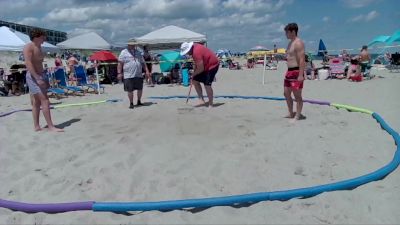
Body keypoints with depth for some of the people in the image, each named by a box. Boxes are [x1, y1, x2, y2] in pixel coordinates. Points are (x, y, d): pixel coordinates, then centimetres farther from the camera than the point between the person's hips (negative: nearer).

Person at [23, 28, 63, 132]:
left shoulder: (39, 47, 17)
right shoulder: (29, 47, -10)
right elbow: (28, 64, -21)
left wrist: (45, 78, 22)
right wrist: (37, 78, -29)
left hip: (40, 76, 9)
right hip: (33, 76, -9)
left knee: (37, 103, 9)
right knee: (45, 101, -12)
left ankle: (36, 126, 14)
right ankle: (50, 126, -11)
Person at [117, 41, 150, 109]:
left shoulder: (138, 52, 15)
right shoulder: (124, 52, 0)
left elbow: (143, 63, 18)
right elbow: (120, 63, -4)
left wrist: (147, 71, 10)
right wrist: (119, 73, -12)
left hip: (139, 75, 4)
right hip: (128, 76, -4)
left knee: (140, 89, 8)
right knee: (130, 90, 0)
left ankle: (139, 101, 27)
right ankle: (131, 103, 14)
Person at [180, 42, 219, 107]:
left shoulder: (196, 52, -30)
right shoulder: (194, 47, -1)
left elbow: (201, 69, -27)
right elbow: (196, 63, 13)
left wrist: (193, 74, -11)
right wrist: (194, 73, 4)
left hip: (212, 65, -10)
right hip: (205, 65, 10)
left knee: (207, 84, -17)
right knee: (195, 81, 8)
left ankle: (210, 104, -5)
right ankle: (202, 100, 12)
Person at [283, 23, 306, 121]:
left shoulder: (298, 43, -13)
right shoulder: (290, 43, 18)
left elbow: (302, 60, -20)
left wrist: (301, 75, -26)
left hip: (296, 71, -10)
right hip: (289, 71, 10)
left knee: (297, 95, -3)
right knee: (286, 93, 14)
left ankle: (298, 115, 5)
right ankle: (291, 114, 25)